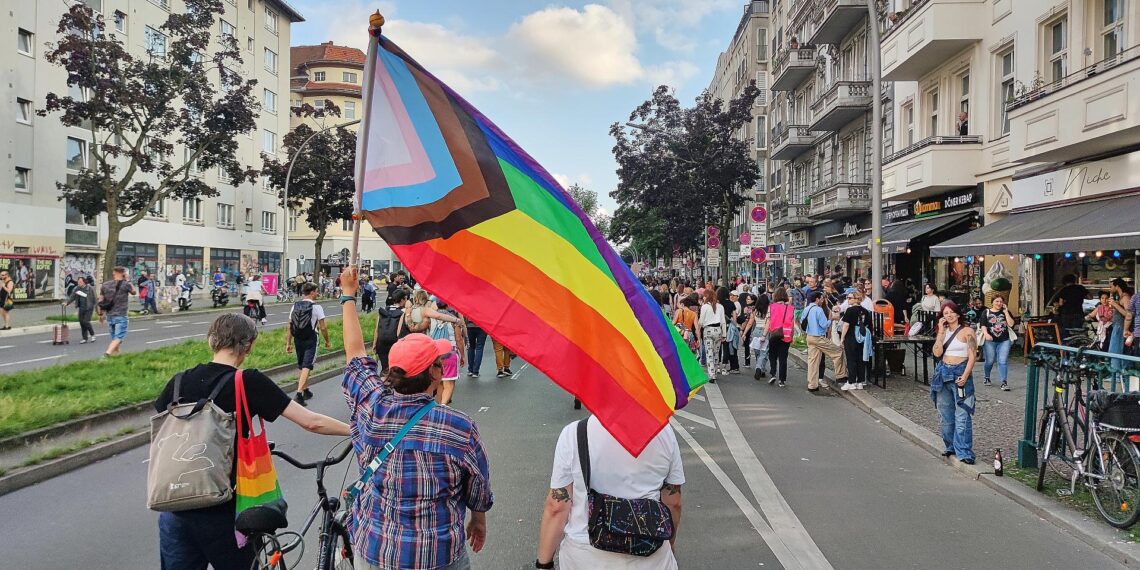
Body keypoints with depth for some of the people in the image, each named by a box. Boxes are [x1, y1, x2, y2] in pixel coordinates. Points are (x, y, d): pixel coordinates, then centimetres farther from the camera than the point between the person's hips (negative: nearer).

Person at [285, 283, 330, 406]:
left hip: (298, 339, 6)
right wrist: (327, 341, 3)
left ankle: (306, 391, 31)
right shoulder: (316, 307, -9)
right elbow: (323, 327, -10)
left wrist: (288, 343, 10)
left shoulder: (295, 306, 5)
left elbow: (289, 326, 5)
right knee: (306, 367, -7)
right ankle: (299, 394, -18)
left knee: (301, 366, 18)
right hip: (310, 340, -6)